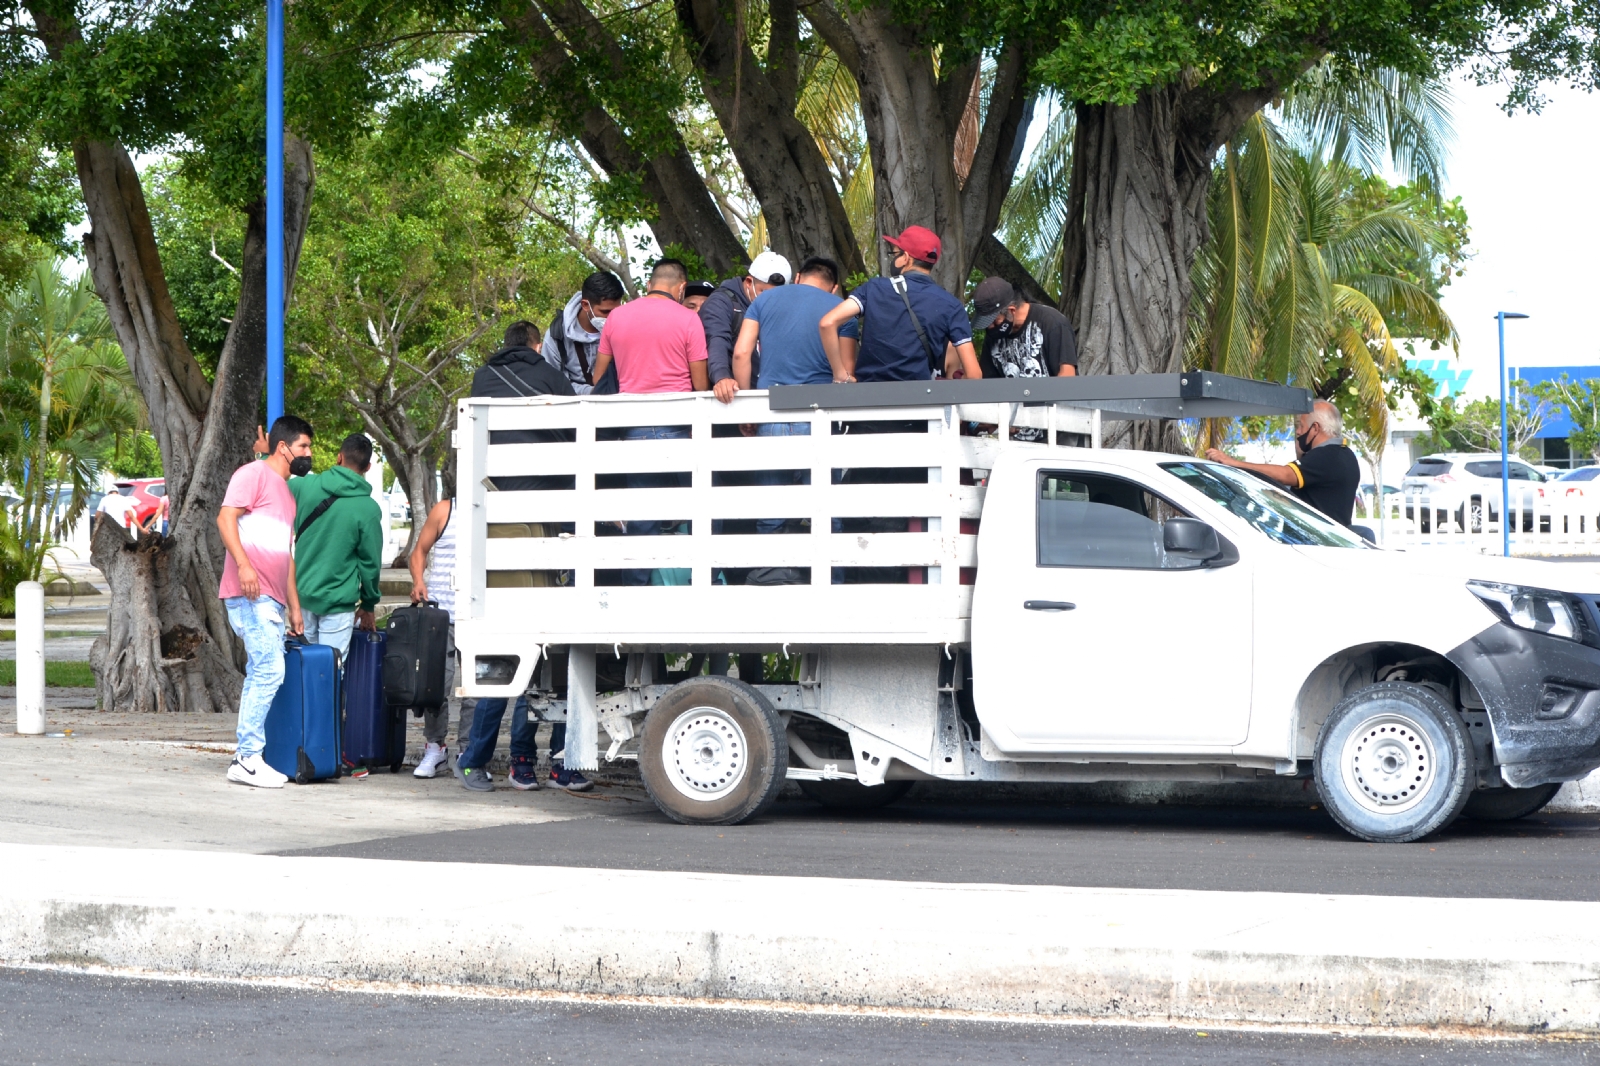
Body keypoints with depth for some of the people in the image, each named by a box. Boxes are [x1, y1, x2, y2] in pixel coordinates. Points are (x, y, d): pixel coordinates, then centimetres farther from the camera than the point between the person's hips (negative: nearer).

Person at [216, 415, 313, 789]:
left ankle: (247, 758, 12)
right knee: (269, 671, -15)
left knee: (260, 675, 9)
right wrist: (243, 565, -28)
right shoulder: (255, 474, -2)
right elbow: (225, 518, -15)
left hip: (272, 600, 10)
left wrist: (294, 604, 25)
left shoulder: (287, 493, 26)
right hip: (249, 595, -10)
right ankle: (248, 758, -13)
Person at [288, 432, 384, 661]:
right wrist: (368, 605, 9)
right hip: (337, 601, -4)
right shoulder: (369, 509, -12)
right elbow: (370, 562, -4)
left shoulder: (305, 486, -4)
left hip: (302, 594, 4)